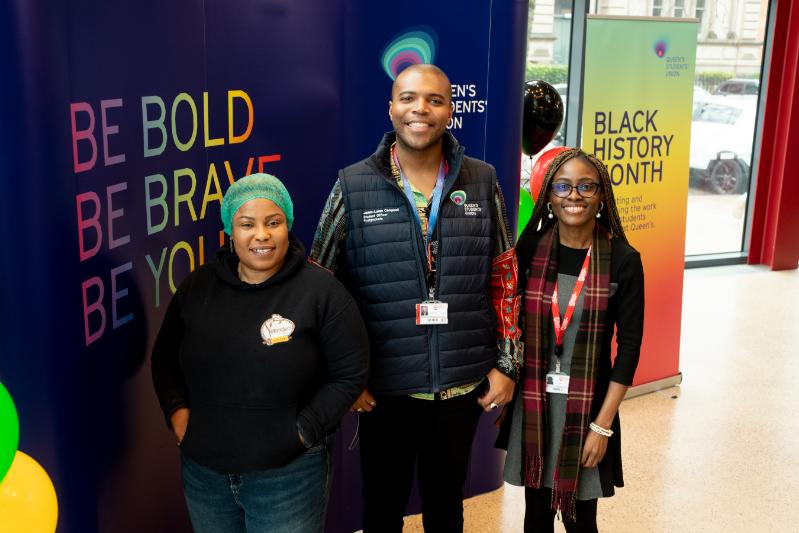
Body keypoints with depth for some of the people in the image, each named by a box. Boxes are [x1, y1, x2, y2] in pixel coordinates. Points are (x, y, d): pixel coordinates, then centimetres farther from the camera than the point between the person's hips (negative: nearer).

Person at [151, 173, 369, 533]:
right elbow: (164, 357, 14)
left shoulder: (321, 291, -11)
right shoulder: (197, 286, 2)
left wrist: (304, 429, -13)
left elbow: (350, 374, -8)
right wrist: (177, 411, 0)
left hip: (289, 476, -4)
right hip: (203, 470, 4)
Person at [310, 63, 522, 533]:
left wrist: (507, 364, 2)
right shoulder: (352, 187, -7)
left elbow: (504, 278, 5)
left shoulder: (483, 182, -1)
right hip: (384, 388, -1)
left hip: (463, 387, 2)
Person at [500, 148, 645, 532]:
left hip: (589, 406, -2)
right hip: (533, 403, 2)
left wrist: (603, 424, -9)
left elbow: (629, 345, -7)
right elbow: (511, 326, 5)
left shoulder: (623, 260, -8)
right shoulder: (529, 249, -2)